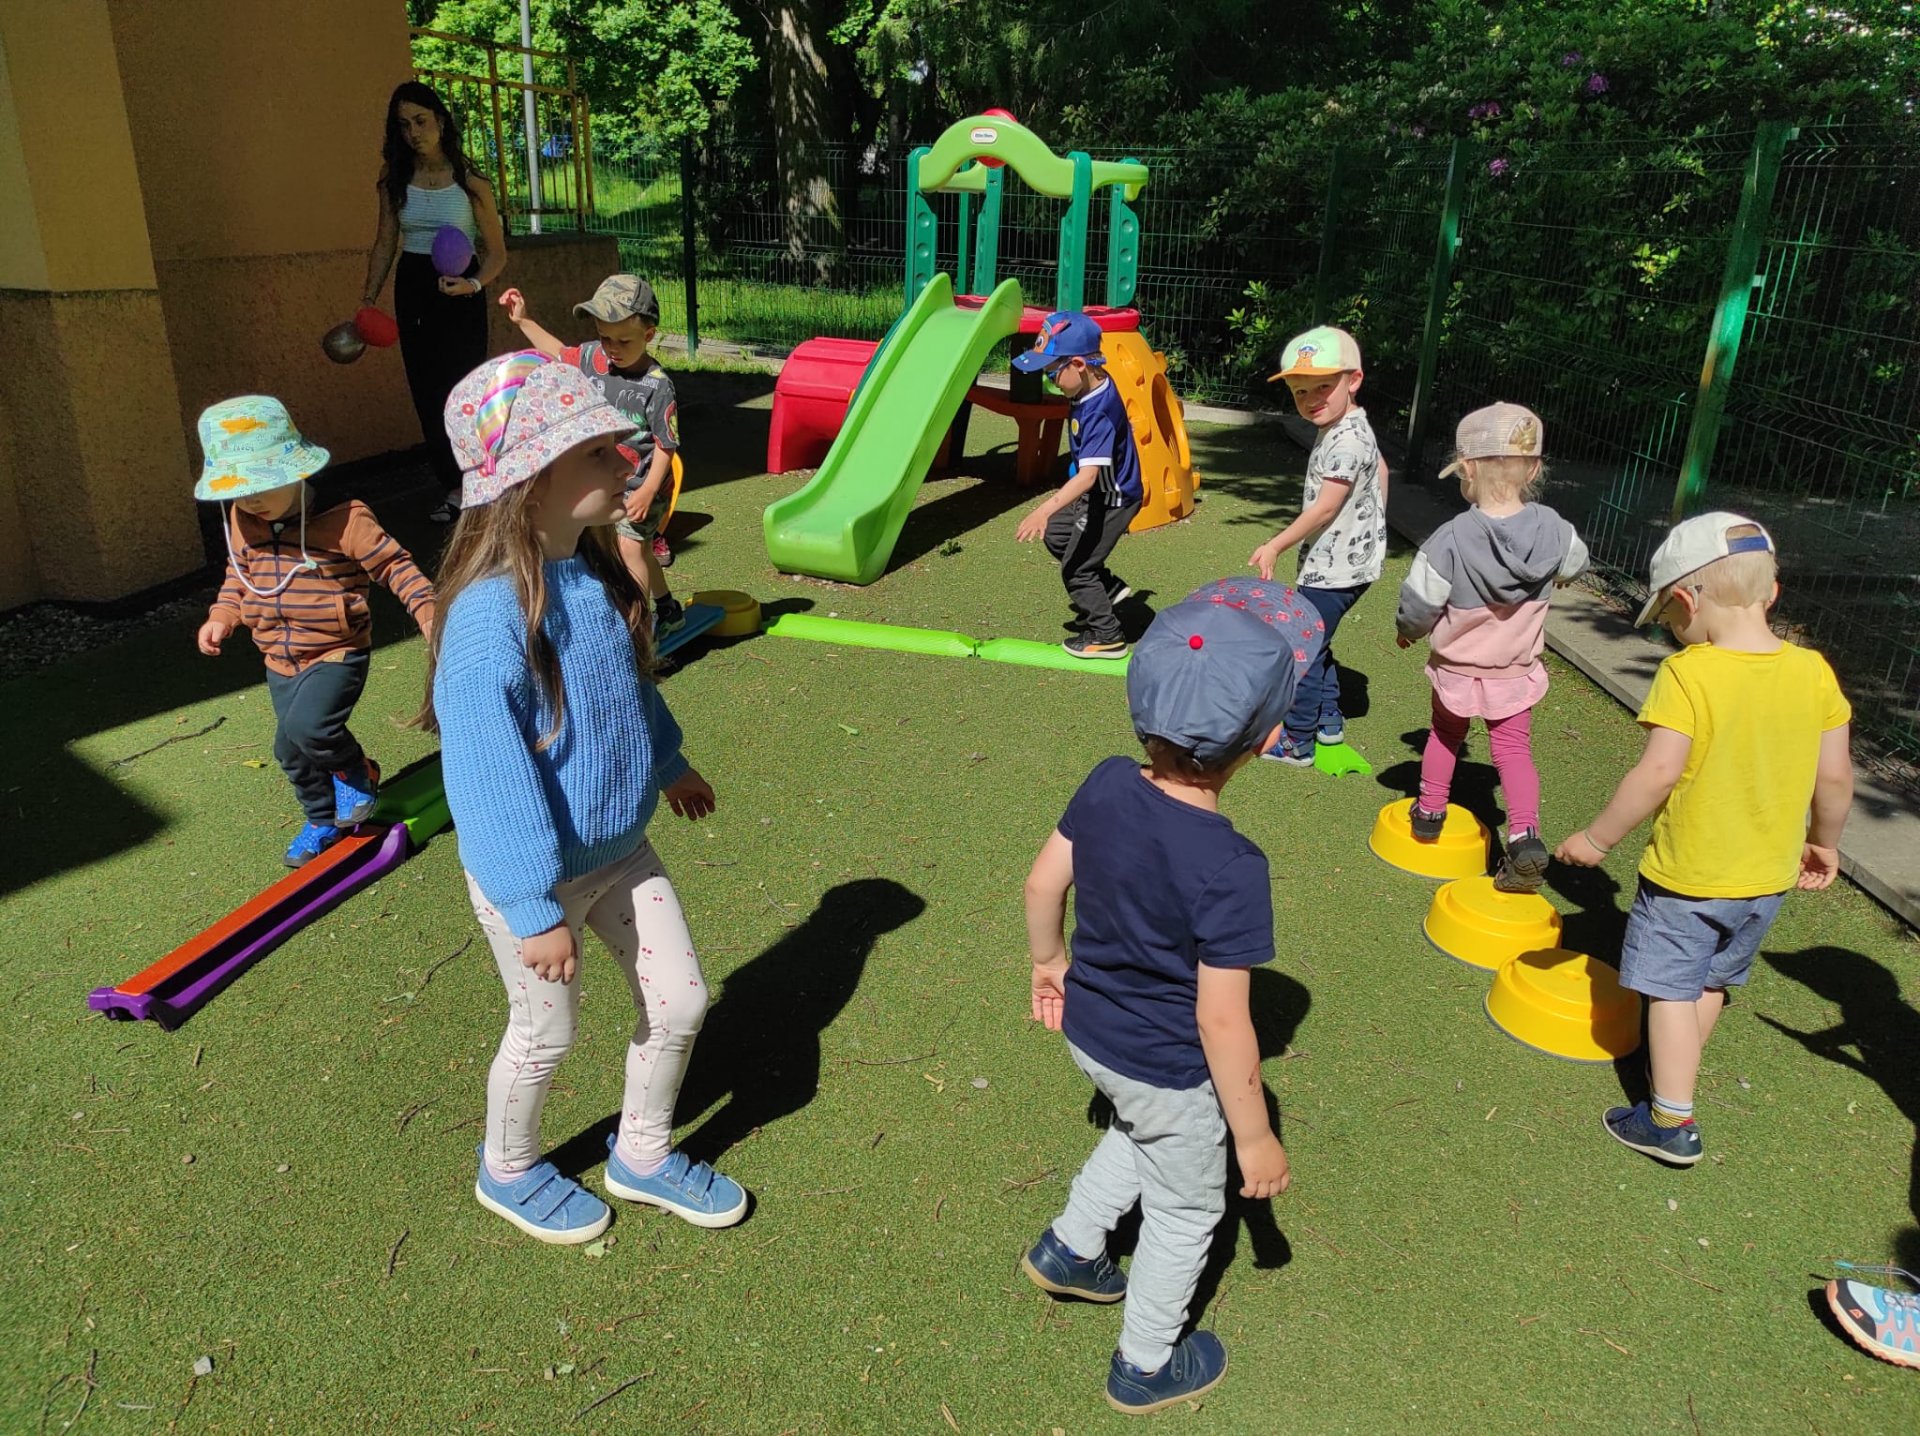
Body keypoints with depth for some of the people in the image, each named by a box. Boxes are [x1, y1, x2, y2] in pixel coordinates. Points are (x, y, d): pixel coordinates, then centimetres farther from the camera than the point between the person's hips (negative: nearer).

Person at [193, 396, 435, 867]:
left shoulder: (343, 519, -18)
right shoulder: (241, 524, 0)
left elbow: (393, 563, -11)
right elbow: (238, 575, 17)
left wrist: (426, 608, -21)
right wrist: (222, 616, 3)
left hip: (336, 652, -7)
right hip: (280, 658, 7)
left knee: (308, 726, -27)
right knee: (291, 751, 15)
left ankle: (358, 773, 6)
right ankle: (324, 821, 39)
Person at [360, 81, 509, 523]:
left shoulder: (469, 180, -4)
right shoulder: (395, 181, 7)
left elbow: (496, 251, -2)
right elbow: (384, 245, 12)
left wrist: (474, 284, -20)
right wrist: (367, 301, 5)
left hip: (460, 293, -4)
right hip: (412, 290, 4)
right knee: (427, 392, 3)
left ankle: (463, 489, 2)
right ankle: (453, 489, 11)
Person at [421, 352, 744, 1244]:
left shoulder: (594, 570, -4)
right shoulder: (490, 616, -30)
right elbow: (490, 779, -28)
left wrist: (668, 762, 26)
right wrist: (535, 910, -23)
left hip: (618, 850, 7)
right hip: (533, 874, -7)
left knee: (680, 1002, 14)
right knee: (546, 1033, 15)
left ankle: (642, 1155, 41)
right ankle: (509, 1173, 46)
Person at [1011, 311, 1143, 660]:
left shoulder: (1099, 412, -33)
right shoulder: (1093, 389, -6)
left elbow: (1089, 474, -42)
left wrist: (1045, 509, -50)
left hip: (1112, 501, -10)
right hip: (1096, 496, 10)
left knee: (1076, 570, 1)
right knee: (1055, 536, 25)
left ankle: (1107, 636, 16)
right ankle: (1108, 588, 35)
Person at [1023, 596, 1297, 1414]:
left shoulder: (1107, 785, -15)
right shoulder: (1230, 868, -32)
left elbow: (1043, 883, -2)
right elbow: (1220, 1020, -26)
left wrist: (1049, 963, 17)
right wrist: (1255, 1136, -12)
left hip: (1088, 1031, 6)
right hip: (1166, 1070, -6)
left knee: (1140, 1132, 36)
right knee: (1185, 1210, 22)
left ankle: (1069, 1248, 49)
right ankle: (1146, 1366, 43)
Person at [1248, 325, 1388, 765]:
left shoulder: (1345, 441, -23)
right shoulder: (1351, 428, 9)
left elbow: (1326, 507, -23)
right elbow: (1380, 470, 23)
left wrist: (1276, 545, -15)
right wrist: (1372, 526, 30)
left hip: (1335, 567, -11)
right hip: (1345, 559, 11)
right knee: (1315, 643, 21)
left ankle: (1296, 743, 5)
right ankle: (1329, 722, 33)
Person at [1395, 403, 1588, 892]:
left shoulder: (1449, 539, -26)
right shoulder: (1554, 530, -13)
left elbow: (1418, 607, -20)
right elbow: (1575, 566, 9)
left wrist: (1408, 631, 3)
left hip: (1456, 669, -1)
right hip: (1517, 673, 2)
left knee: (1446, 734, 24)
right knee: (1513, 748, 11)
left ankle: (1430, 811, 36)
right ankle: (1525, 837, -7)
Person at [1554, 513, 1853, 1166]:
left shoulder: (1687, 674, -22)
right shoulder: (1813, 671, -6)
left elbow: (1659, 772, -25)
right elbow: (1835, 775, -1)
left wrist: (1597, 837, -14)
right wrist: (1823, 842, 16)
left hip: (1688, 873, -6)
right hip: (1768, 877, 6)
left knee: (1671, 990, 7)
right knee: (1712, 983, 24)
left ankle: (1672, 1122, 11)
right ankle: (1675, 1073, 42)